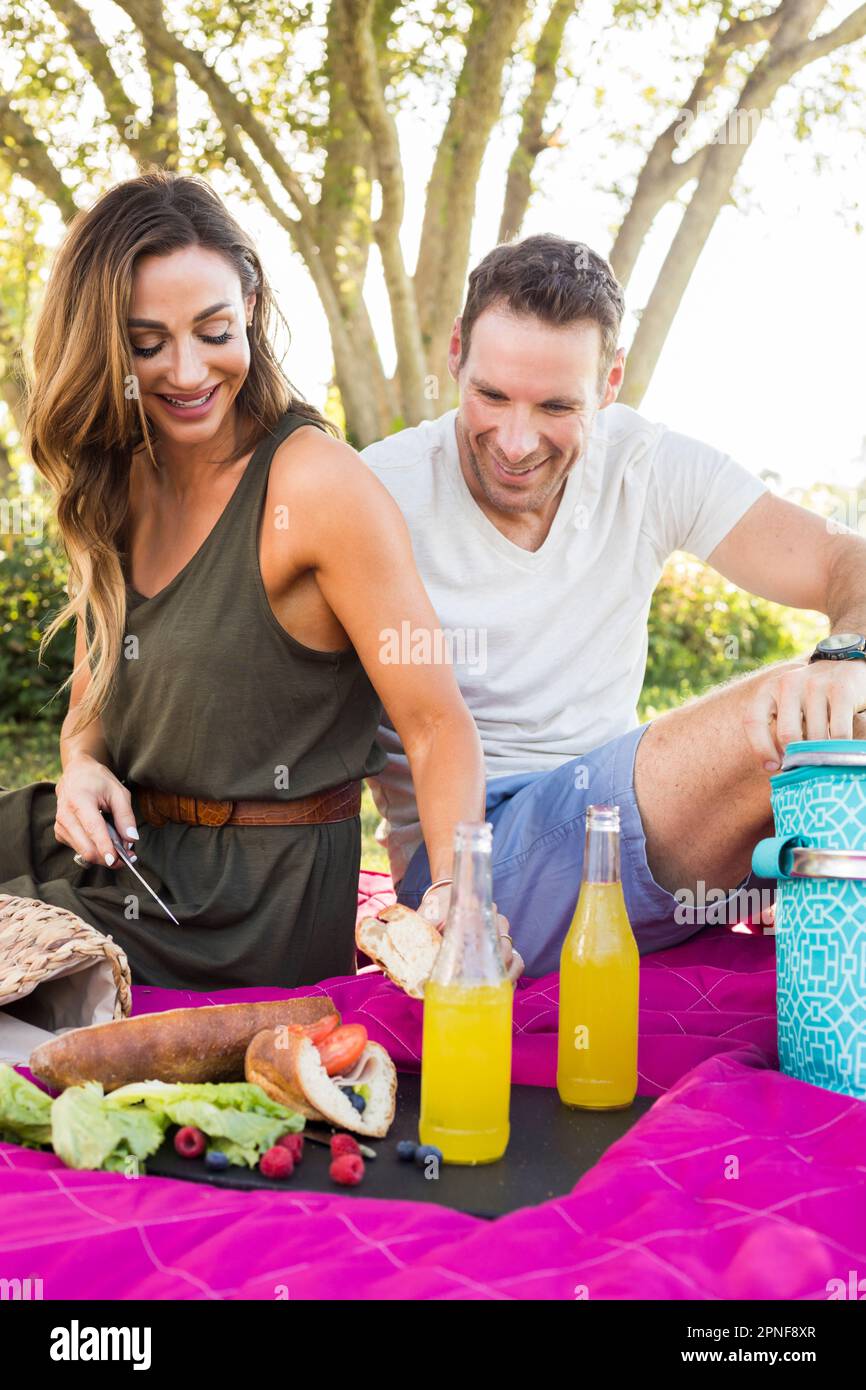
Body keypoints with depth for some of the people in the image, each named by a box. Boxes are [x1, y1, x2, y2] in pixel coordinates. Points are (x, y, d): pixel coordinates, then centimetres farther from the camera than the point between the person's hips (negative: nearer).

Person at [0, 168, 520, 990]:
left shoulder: (316, 483, -16)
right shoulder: (117, 485, 6)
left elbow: (437, 725, -17)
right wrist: (81, 763, -8)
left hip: (254, 910, -6)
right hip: (127, 855, 7)